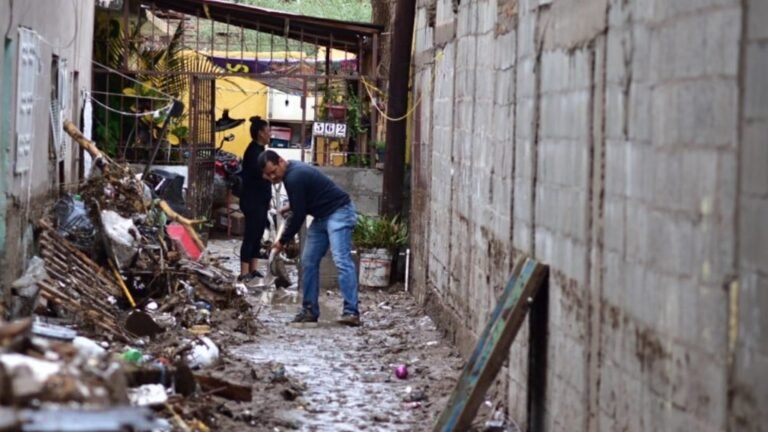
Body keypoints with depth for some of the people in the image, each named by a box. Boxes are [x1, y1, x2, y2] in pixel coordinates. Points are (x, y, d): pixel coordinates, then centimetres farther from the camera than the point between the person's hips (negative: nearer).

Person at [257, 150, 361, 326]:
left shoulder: (294, 177, -22)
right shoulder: (292, 170, 9)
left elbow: (298, 215, -17)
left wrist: (282, 241, -7)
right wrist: (290, 208, 15)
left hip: (339, 212, -11)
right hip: (322, 216, 11)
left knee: (341, 260, -21)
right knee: (308, 262, 7)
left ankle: (351, 312, -27)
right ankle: (310, 310, 11)